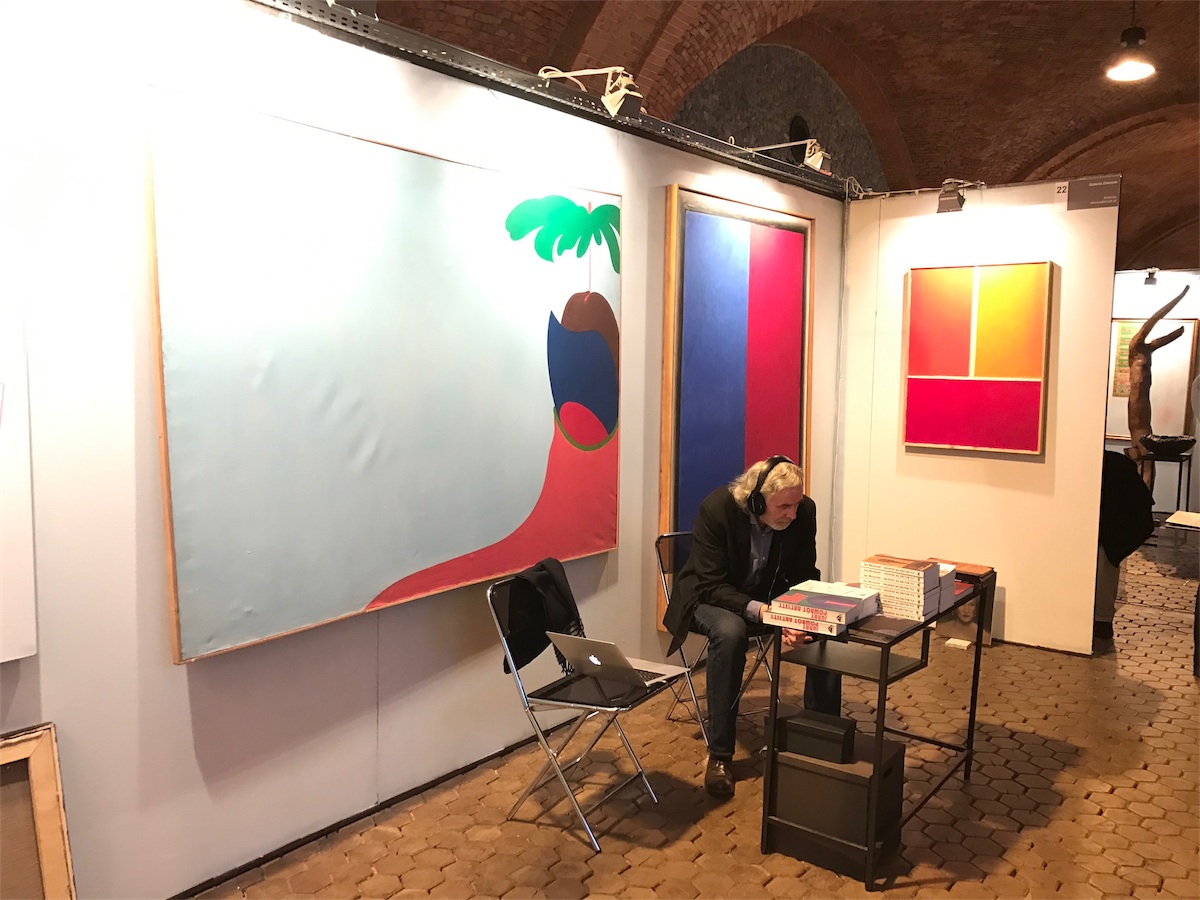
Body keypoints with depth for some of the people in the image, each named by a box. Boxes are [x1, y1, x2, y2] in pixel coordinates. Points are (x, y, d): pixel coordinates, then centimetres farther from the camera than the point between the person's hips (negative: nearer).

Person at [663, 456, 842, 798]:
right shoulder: (716, 508, -27)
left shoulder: (804, 511, -15)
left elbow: (804, 578, -6)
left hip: (771, 598, 4)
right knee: (730, 631, -37)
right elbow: (711, 585, -25)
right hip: (712, 598, -4)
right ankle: (719, 755, -25)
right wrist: (757, 610, -42)